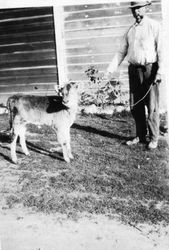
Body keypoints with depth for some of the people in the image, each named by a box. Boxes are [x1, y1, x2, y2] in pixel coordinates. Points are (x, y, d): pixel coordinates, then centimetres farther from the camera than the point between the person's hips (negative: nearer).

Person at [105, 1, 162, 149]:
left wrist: (159, 72, -15)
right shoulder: (130, 31, 14)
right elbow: (121, 52, 15)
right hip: (133, 70, 5)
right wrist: (111, 70, 7)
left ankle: (154, 138, 10)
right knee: (135, 106, 8)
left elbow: (161, 50, -7)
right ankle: (141, 136, 20)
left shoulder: (154, 26, -1)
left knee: (152, 106, -2)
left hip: (149, 69, -5)